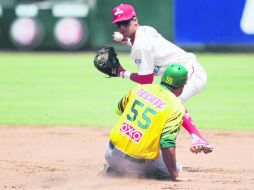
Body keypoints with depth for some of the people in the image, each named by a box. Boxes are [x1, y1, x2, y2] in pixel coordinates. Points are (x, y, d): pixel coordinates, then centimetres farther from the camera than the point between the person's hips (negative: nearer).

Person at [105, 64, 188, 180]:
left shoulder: (139, 88, 5)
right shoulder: (176, 108, -12)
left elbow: (119, 110, 25)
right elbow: (167, 144, -20)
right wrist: (174, 175, -15)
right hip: (138, 164, -6)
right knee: (175, 168, 17)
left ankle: (112, 170, 12)